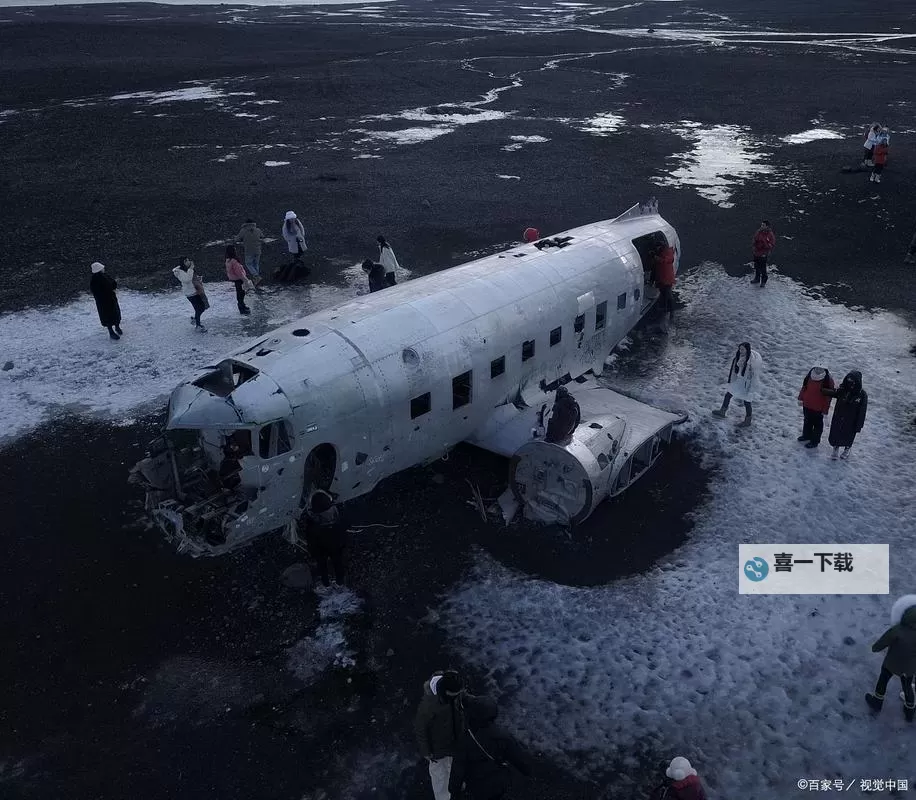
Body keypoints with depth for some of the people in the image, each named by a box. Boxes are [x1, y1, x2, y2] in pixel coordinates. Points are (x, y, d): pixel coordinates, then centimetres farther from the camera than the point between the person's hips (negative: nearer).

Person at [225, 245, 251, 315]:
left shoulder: (228, 260, 1)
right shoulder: (234, 261, -29)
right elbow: (238, 272, -27)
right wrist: (245, 279, -18)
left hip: (234, 278, 9)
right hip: (238, 279, -9)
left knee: (239, 293, 22)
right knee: (241, 294, 2)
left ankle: (242, 306, 36)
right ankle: (242, 310, 11)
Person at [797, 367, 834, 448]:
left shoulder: (828, 381, -26)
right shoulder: (810, 375, -13)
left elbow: (828, 397, -19)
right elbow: (804, 387, 5)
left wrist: (825, 410, -14)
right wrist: (800, 398, 11)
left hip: (818, 409, -5)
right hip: (807, 405, 5)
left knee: (817, 424, 13)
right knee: (807, 422, 25)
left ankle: (815, 441, 27)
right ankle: (806, 435, 46)